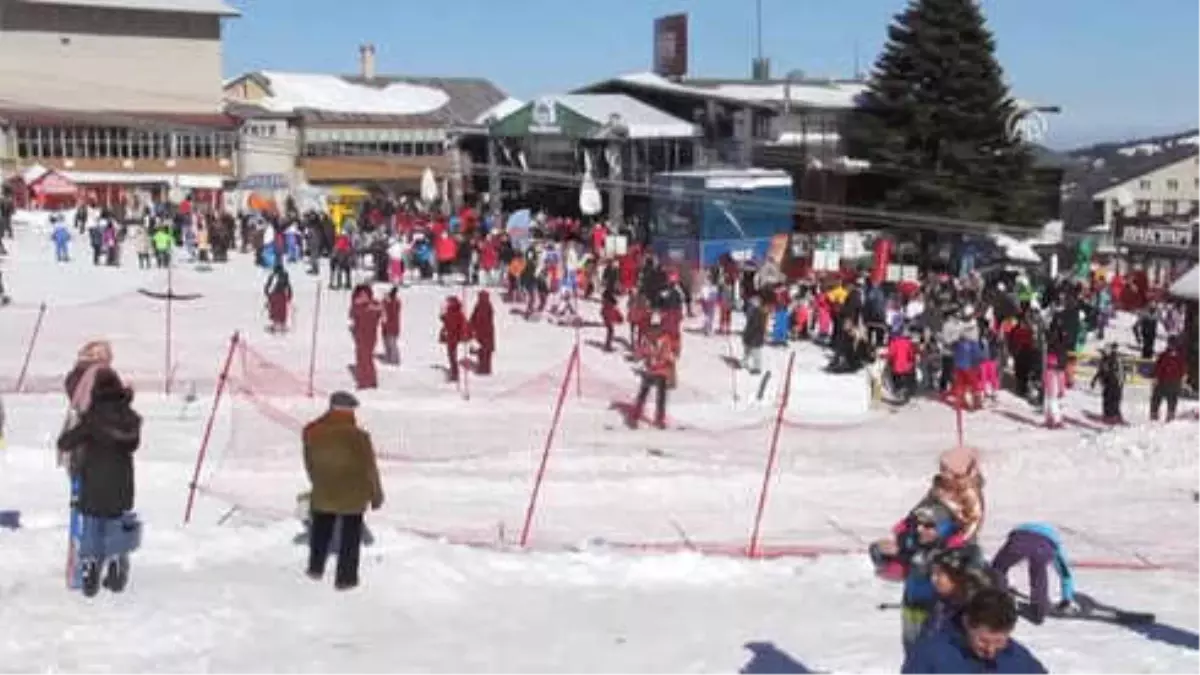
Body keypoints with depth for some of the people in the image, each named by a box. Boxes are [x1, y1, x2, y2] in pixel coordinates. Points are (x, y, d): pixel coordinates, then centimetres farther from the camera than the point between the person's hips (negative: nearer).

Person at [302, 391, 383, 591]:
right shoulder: (358, 437, -23)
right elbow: (370, 470, -14)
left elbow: (310, 465, 3)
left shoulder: (312, 433, -10)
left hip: (323, 494, 4)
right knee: (350, 536, 14)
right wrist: (376, 495, 1)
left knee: (321, 530, 26)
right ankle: (345, 578, 21)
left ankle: (316, 569, 39)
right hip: (353, 497, -3)